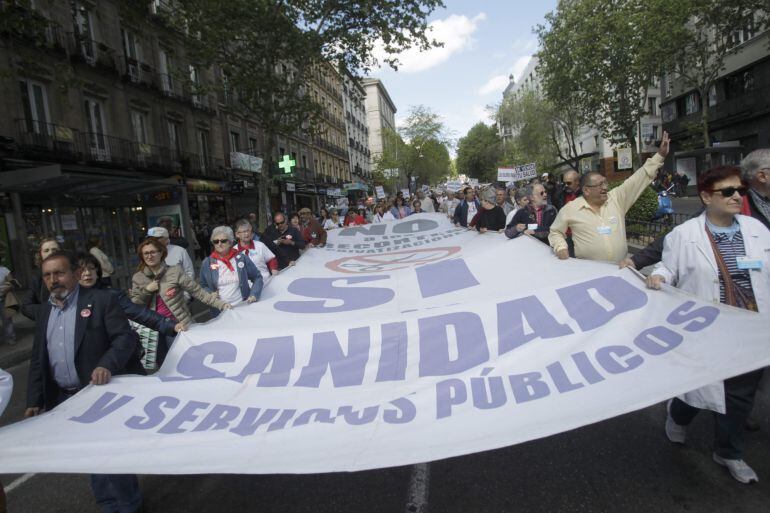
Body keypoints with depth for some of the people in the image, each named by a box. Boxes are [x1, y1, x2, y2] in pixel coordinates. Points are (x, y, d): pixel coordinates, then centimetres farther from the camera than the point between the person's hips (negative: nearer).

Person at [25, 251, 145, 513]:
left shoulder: (101, 300, -10)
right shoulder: (44, 311, 9)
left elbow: (125, 337, -17)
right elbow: (37, 360, 12)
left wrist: (107, 364, -34)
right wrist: (34, 400, 7)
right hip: (64, 399, 6)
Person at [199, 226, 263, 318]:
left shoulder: (241, 258, -1)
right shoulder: (207, 263, 1)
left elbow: (257, 277, 3)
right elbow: (202, 286, 11)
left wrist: (254, 295, -10)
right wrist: (210, 294, -8)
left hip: (244, 308, 0)